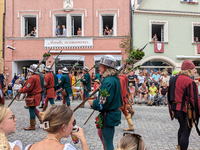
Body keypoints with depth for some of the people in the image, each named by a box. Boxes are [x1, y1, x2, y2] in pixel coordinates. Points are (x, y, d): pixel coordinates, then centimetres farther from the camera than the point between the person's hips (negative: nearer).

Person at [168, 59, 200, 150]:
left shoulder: (173, 80, 6)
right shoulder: (190, 82, -19)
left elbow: (170, 95, 13)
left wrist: (172, 108, 21)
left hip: (175, 108, 9)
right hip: (186, 110, -8)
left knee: (182, 128, 27)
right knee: (186, 132, 2)